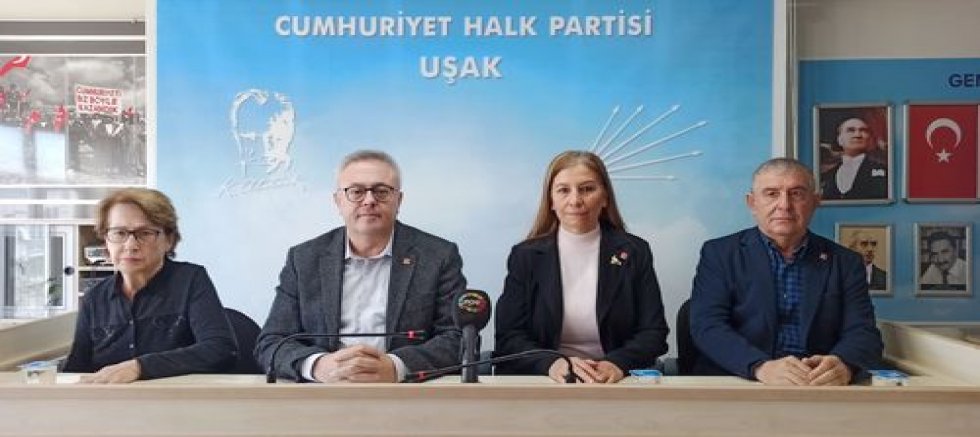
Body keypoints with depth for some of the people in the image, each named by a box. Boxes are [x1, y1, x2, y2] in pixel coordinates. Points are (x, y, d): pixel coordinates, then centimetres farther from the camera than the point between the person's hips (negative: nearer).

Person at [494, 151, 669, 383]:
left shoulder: (634, 252, 5)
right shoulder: (526, 255, 4)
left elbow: (653, 332, 2)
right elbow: (508, 336, -1)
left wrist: (617, 363, -18)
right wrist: (551, 363, -21)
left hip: (615, 383, 0)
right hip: (543, 385, 0)